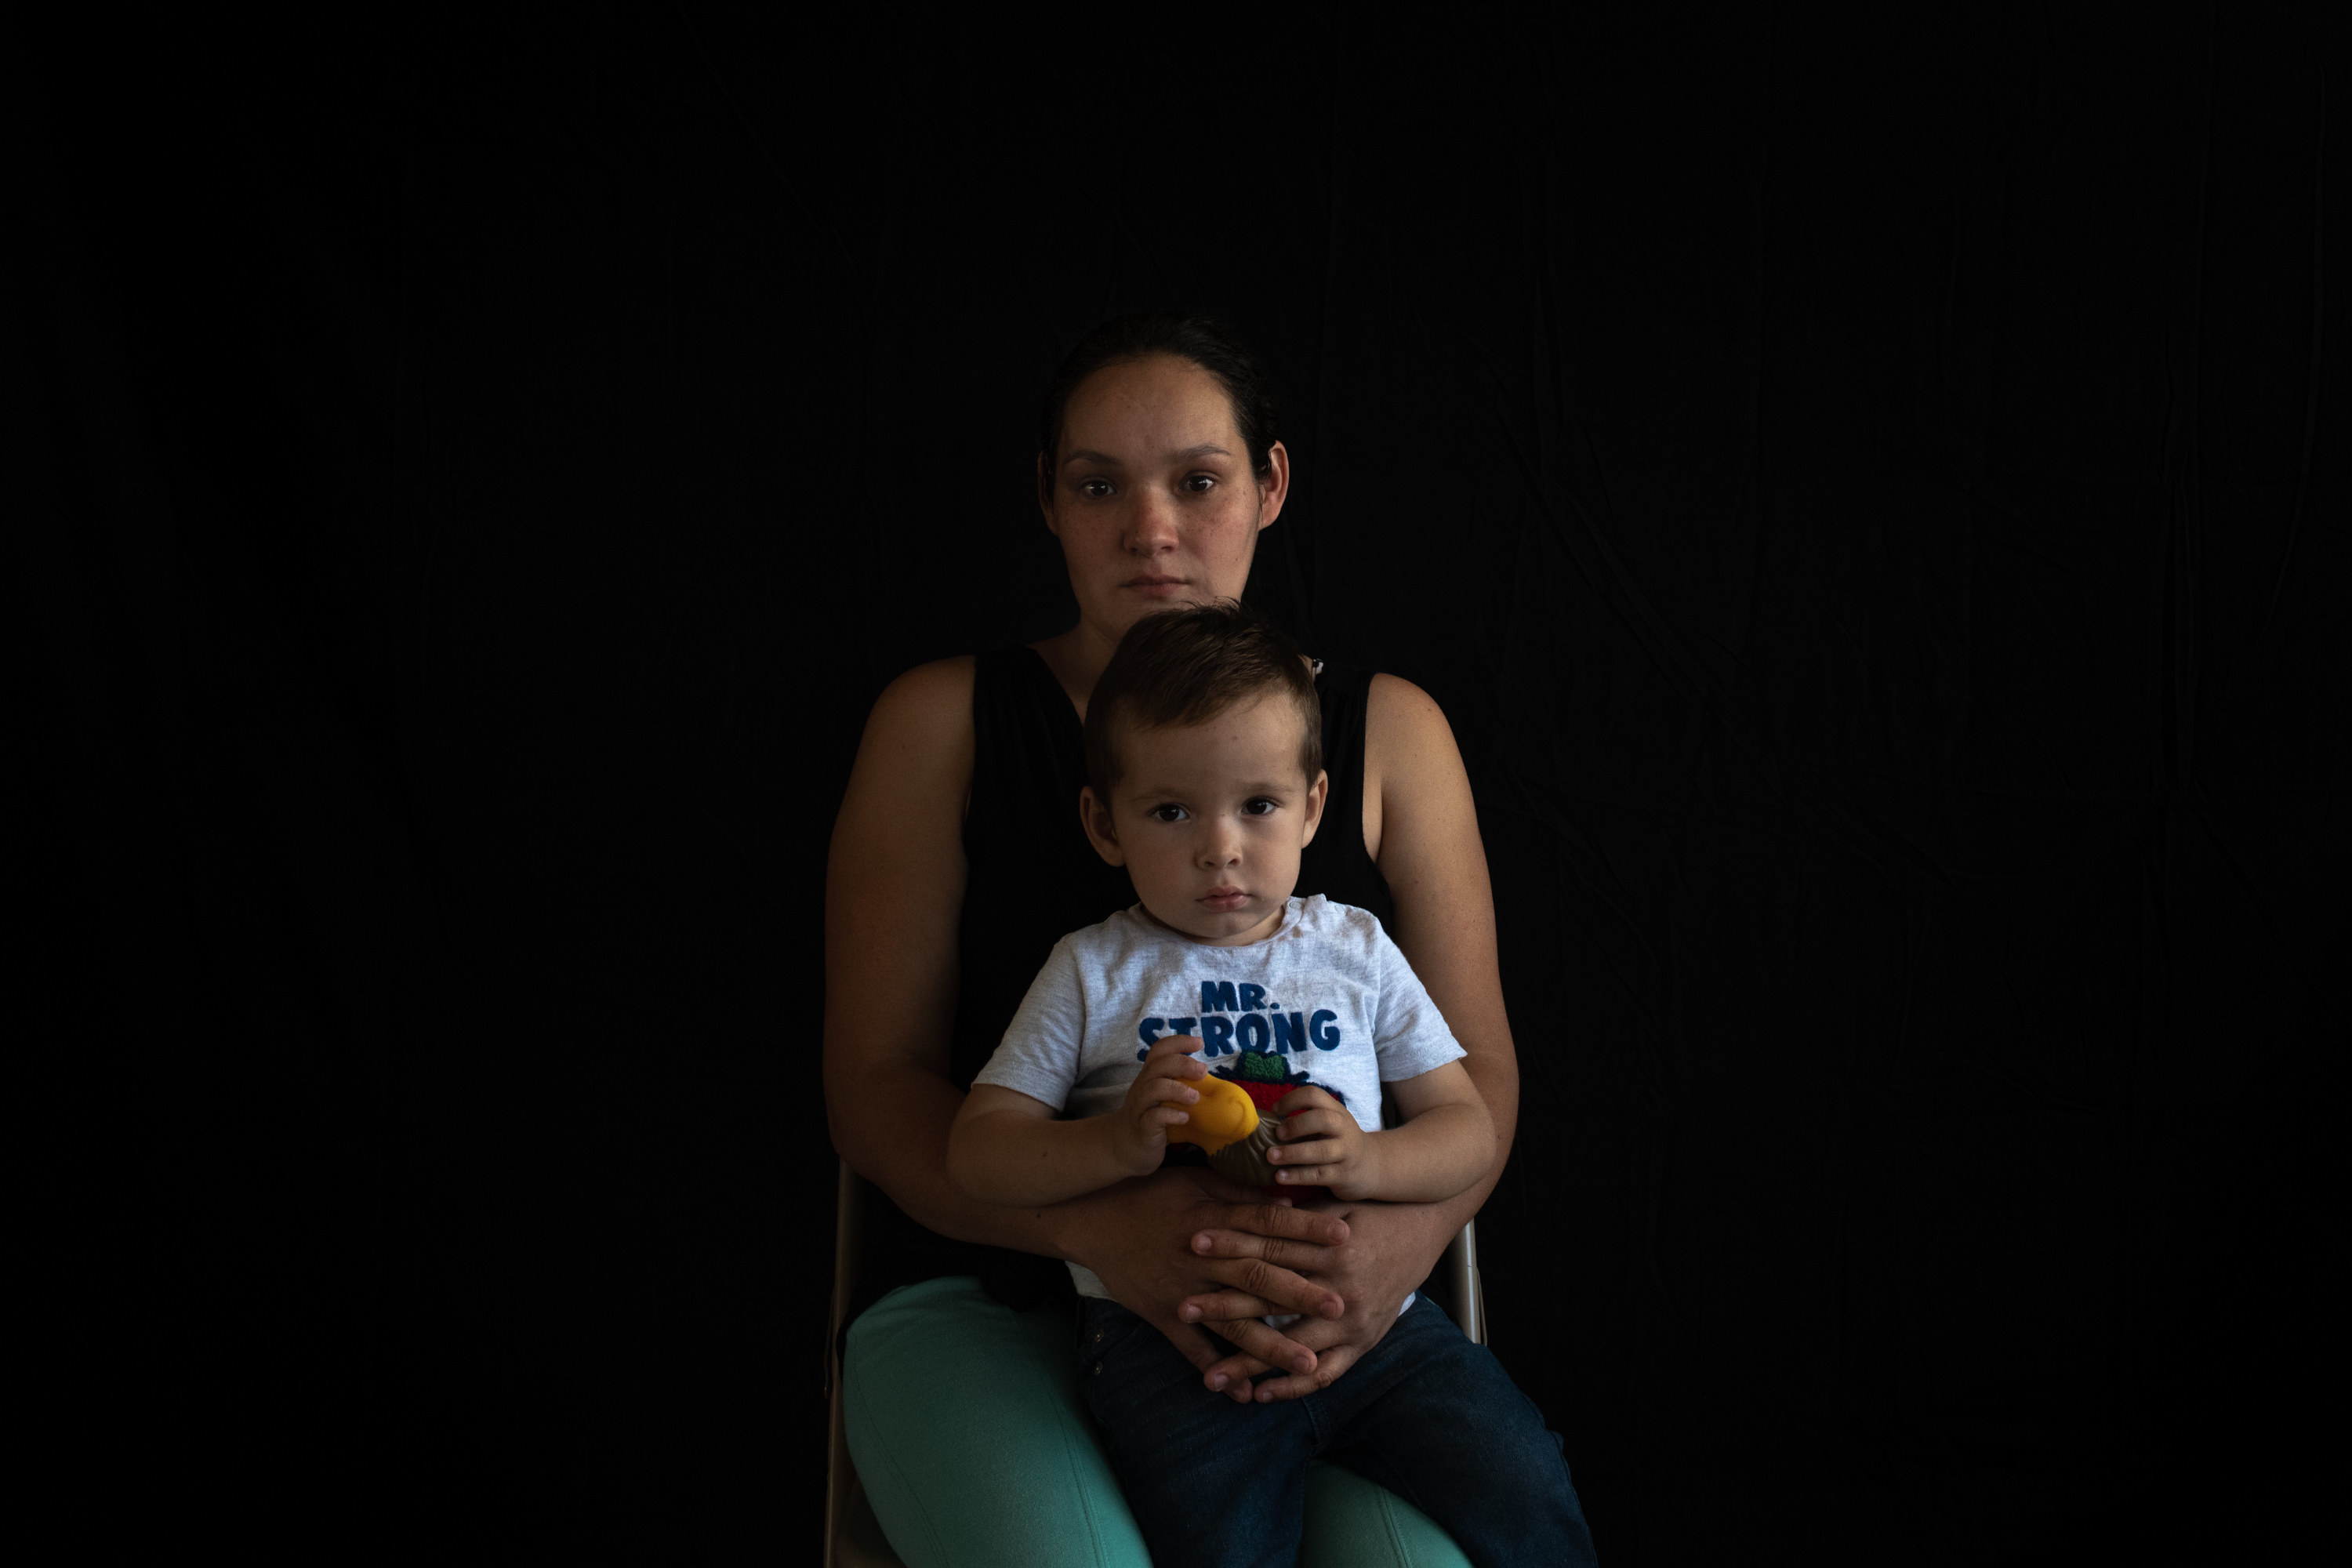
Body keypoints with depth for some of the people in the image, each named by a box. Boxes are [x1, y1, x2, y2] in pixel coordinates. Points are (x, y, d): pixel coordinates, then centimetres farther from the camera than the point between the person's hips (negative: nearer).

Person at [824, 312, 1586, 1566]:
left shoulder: (1387, 730, 9)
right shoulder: (943, 722, 5)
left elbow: (1478, 1070, 6)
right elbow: (874, 1082, -1)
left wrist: (1399, 1244, -19)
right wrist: (1098, 1227, -22)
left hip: (1303, 1313, 1)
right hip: (988, 1295, -1)